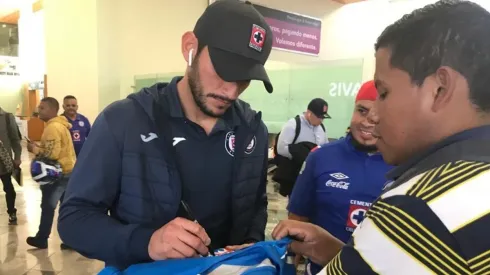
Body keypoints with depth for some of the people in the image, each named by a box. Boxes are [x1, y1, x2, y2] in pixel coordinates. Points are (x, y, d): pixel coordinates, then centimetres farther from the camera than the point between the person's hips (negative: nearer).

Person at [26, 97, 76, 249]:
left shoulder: (52, 127, -18)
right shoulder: (61, 124, 14)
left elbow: (52, 153, -24)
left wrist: (35, 149, -10)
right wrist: (39, 147, 8)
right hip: (69, 169, 10)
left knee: (48, 205, 2)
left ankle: (41, 238, 15)